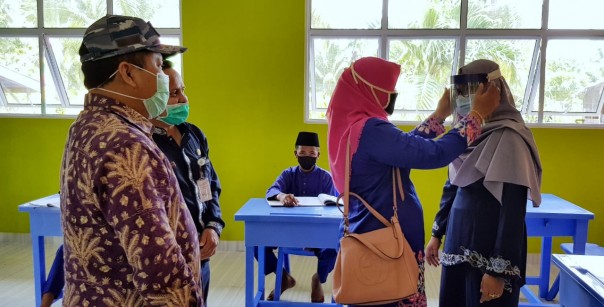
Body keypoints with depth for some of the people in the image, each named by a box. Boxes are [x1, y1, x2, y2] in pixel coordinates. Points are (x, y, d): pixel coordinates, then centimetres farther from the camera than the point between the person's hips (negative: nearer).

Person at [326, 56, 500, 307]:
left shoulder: (350, 126, 9)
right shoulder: (369, 129, -22)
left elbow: (404, 146, 20)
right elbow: (433, 154, -24)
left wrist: (440, 115, 22)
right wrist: (477, 115, -12)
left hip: (368, 239, 10)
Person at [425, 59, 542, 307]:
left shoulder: (508, 138, -17)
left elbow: (513, 210, -18)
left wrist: (499, 271, -18)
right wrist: (437, 234, 14)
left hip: (490, 252, -7)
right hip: (458, 244, 7)